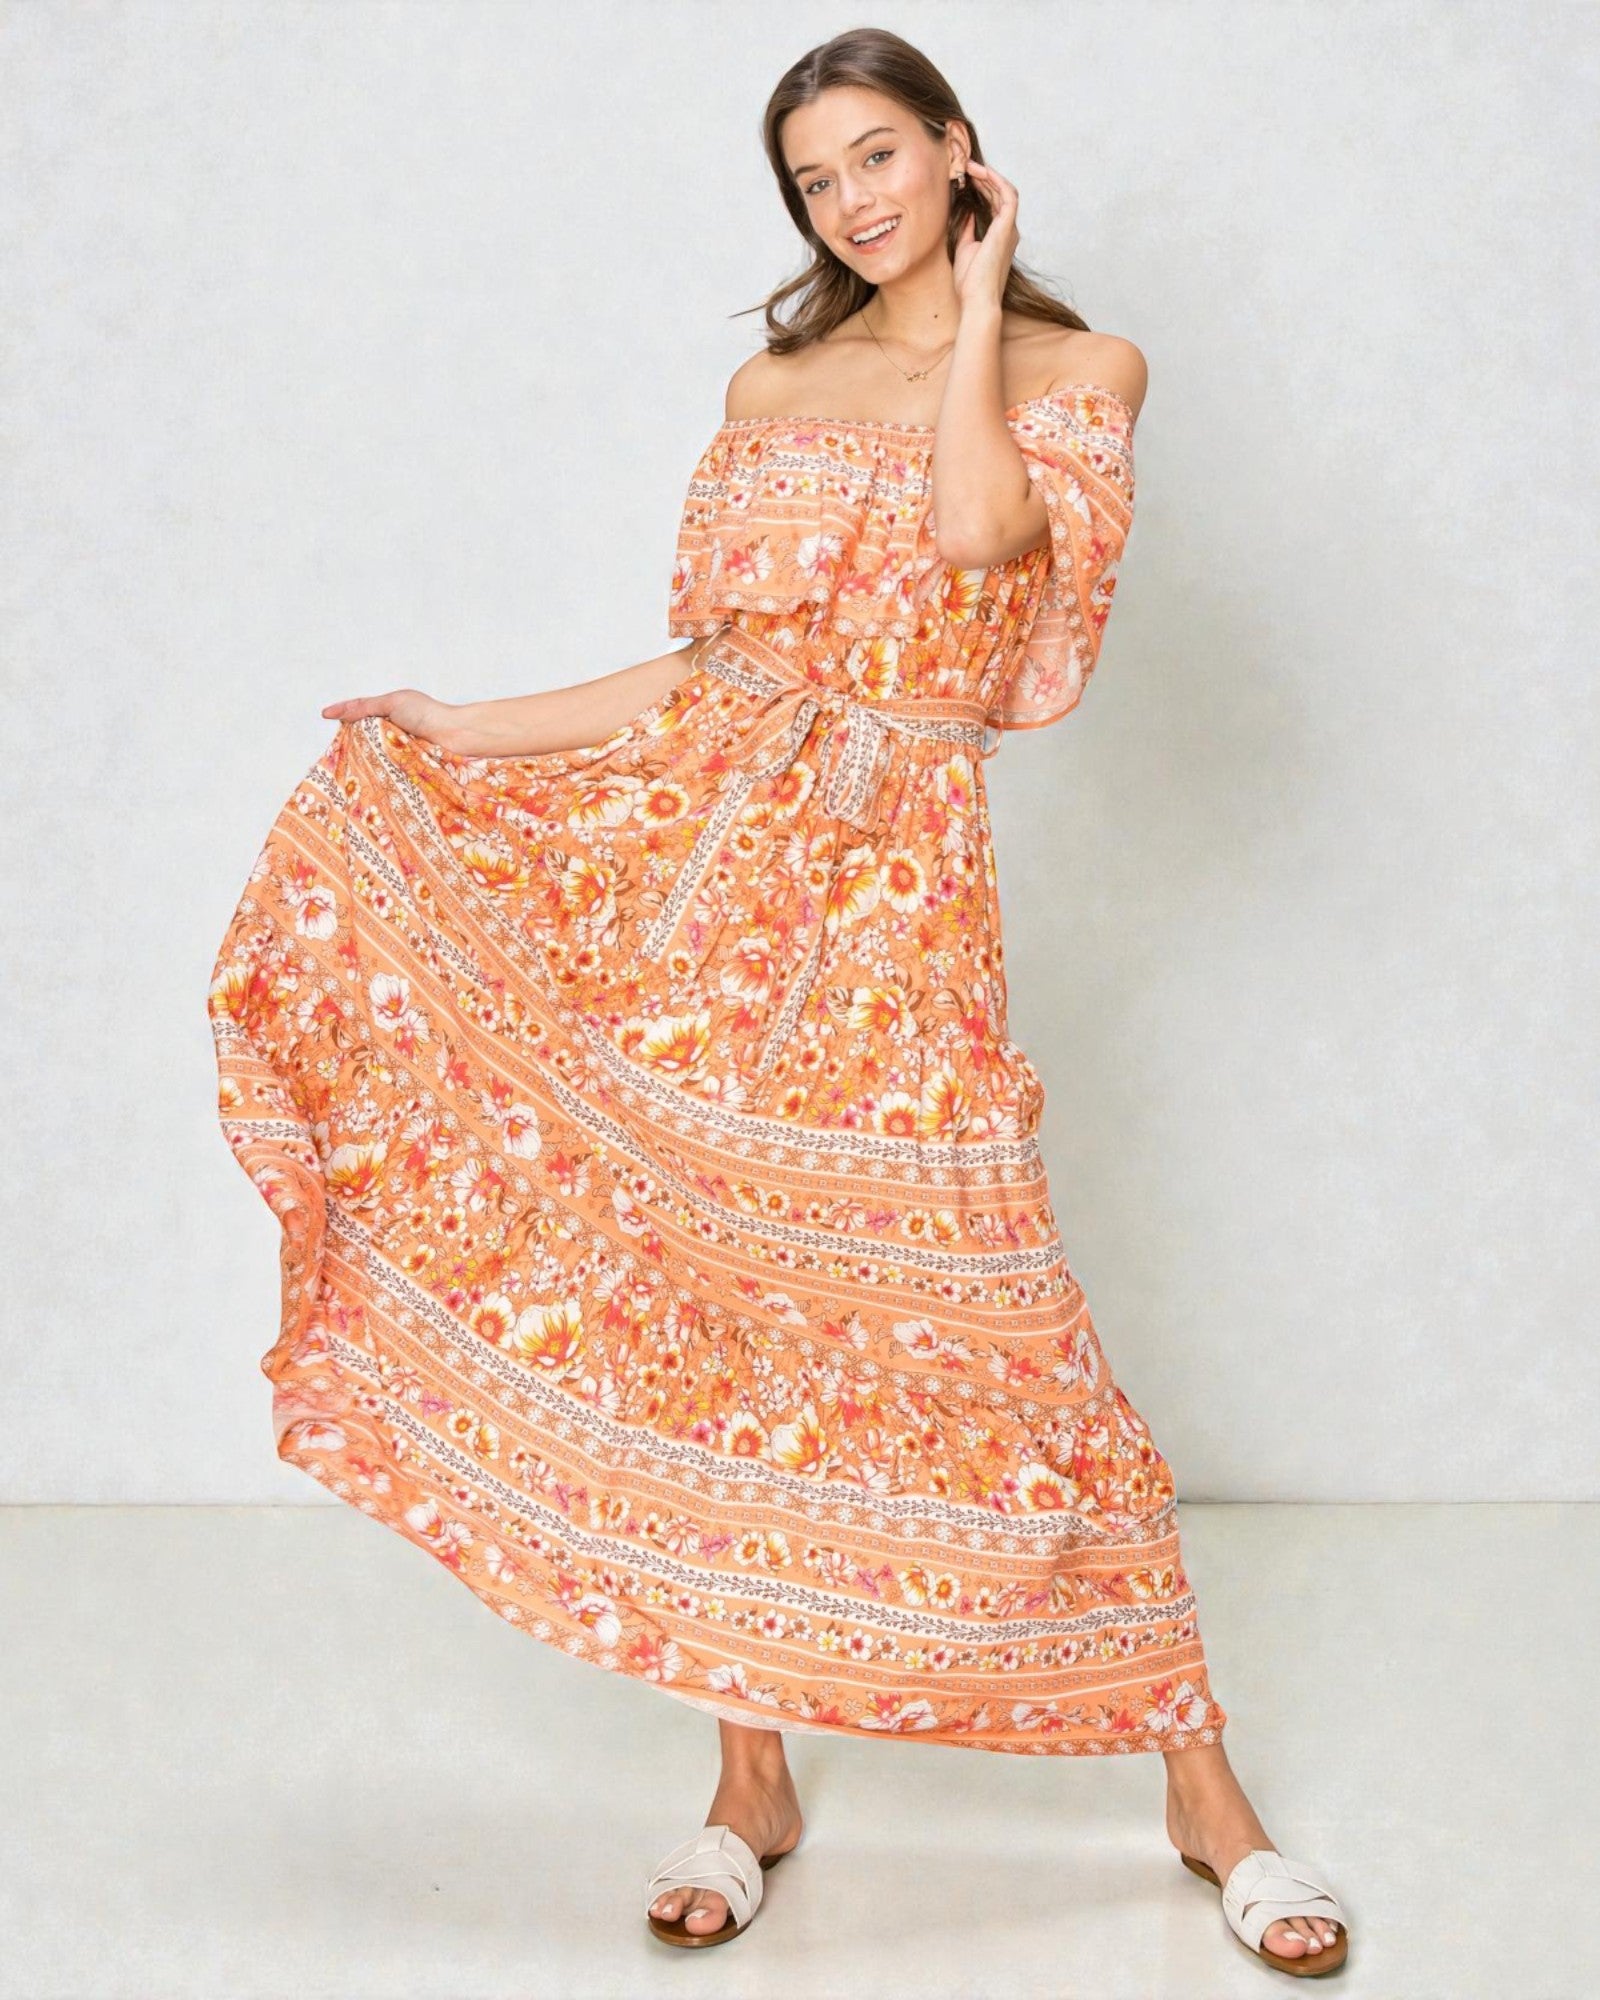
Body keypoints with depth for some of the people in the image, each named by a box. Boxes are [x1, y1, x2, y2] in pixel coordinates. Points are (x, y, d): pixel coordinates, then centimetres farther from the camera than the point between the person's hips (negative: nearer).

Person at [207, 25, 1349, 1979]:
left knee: (965, 1305, -8)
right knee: (700, 1281, 1)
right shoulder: (770, 389, 16)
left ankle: (1205, 1788, 6)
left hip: (894, 882, -4)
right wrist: (472, 729, 10)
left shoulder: (1078, 370, 6)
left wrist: (973, 313, -2)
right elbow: (710, 668, 15)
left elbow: (977, 532, -15)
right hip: (704, 855, 4)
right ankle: (749, 1773, 15)